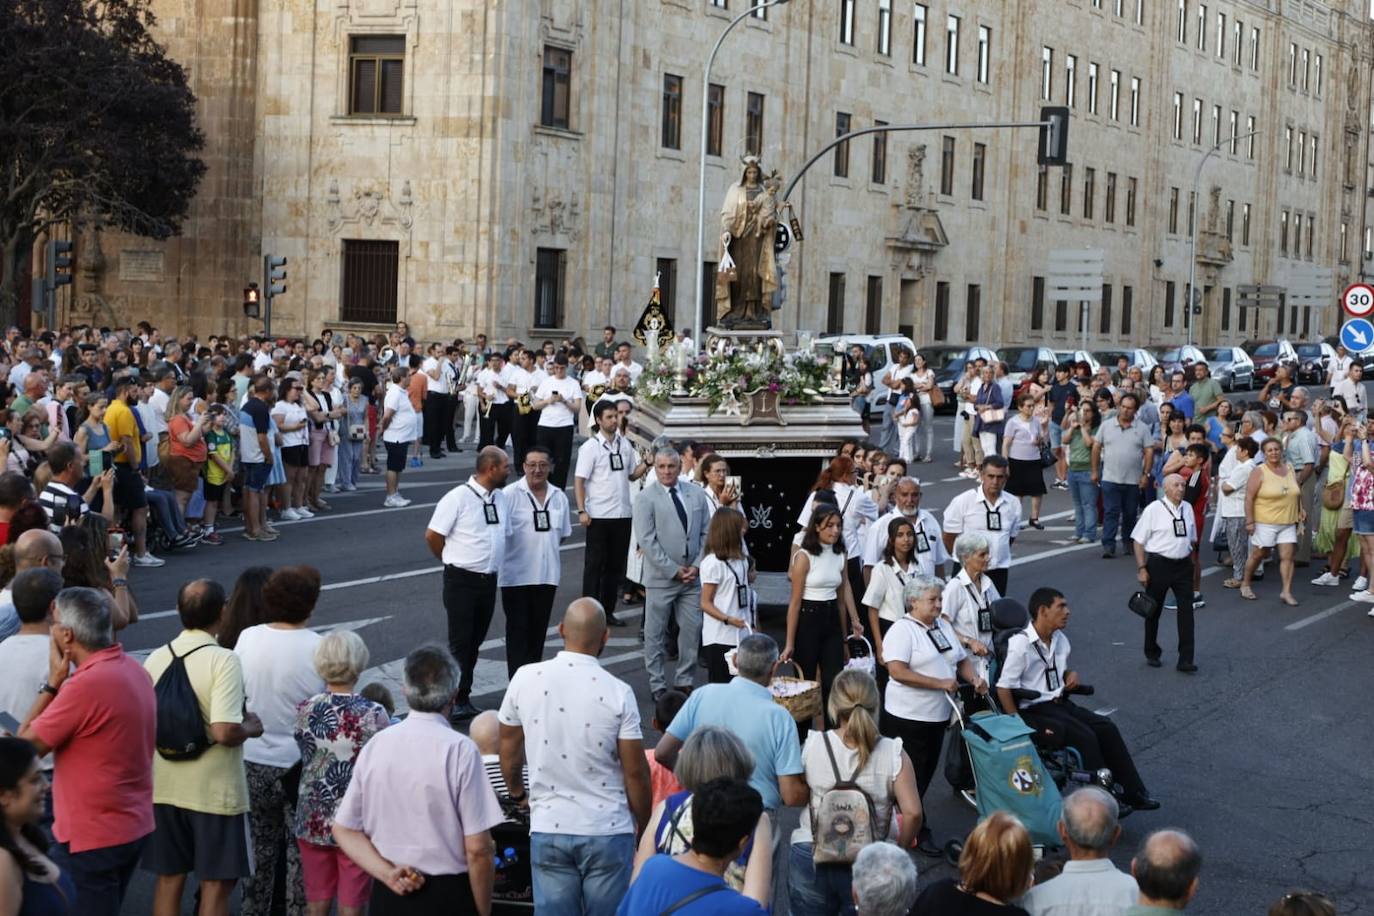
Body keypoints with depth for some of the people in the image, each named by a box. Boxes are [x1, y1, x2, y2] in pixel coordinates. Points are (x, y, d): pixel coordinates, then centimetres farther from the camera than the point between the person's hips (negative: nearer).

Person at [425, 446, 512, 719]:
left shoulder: (502, 498, 7)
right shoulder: (458, 497, -13)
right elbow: (432, 535, -9)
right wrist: (453, 561, 4)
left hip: (489, 580, 6)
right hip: (461, 580, -6)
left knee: (476, 640, 13)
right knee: (460, 641, -3)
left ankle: (462, 693, 23)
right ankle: (458, 699, 3)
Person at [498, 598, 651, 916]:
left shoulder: (525, 679, -5)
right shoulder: (618, 693, -13)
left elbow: (509, 752, 8)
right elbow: (635, 773, -8)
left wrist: (517, 793, 28)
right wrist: (645, 829, 8)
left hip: (547, 829, 2)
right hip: (607, 830, -2)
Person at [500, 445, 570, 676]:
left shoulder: (559, 497, 6)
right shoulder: (510, 495, -11)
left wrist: (543, 545, 7)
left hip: (547, 574, 5)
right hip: (516, 576, -5)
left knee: (539, 631, 13)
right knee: (518, 631, 0)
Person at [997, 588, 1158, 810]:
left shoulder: (1060, 640, 9)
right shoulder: (1020, 644, -15)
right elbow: (1004, 688, -16)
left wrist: (1071, 674, 4)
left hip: (1060, 703, 8)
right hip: (1034, 711, -8)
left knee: (1107, 728, -11)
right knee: (1085, 736, -25)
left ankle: (1133, 793, -8)